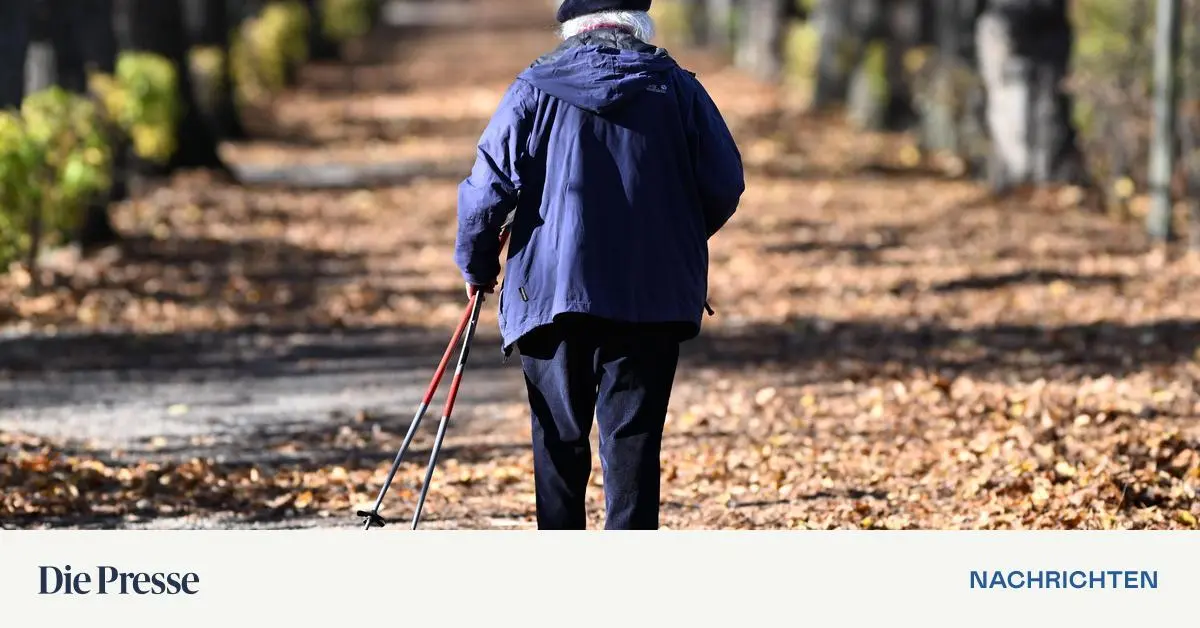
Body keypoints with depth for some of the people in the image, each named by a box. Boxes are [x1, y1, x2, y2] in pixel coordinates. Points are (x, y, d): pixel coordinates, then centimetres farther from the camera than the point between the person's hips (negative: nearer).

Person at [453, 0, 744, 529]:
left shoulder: (535, 90, 0)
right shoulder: (677, 88, 3)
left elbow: (488, 188, -4)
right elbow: (725, 186, 4)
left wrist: (477, 266, 12)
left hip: (551, 291, 0)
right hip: (653, 300, 0)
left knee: (560, 442, 11)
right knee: (633, 440, 2)